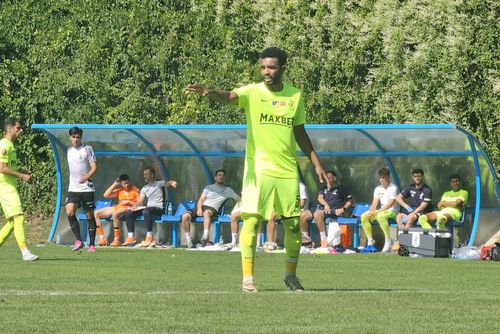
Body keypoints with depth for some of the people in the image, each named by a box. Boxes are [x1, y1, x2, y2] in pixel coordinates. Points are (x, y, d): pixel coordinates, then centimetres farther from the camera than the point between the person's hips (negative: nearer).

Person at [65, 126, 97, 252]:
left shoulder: (87, 149, -3)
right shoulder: (69, 150, 13)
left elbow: (94, 167, -8)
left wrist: (87, 176, -25)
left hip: (87, 188, -4)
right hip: (73, 189, 4)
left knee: (90, 216, 2)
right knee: (69, 212, -17)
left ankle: (91, 244, 10)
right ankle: (78, 240, -10)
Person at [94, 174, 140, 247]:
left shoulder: (135, 190, 3)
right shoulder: (120, 190, 20)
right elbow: (106, 195, 15)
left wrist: (129, 202, -14)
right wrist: (114, 185, 10)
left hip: (128, 208, -8)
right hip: (117, 207, 8)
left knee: (115, 214, -42)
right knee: (96, 214, -5)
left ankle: (117, 240, -35)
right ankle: (102, 238, -13)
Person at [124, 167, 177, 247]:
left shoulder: (158, 184, 3)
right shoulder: (144, 188, 21)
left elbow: (167, 183, -17)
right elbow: (140, 201, 14)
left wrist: (172, 183, -42)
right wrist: (135, 206, -10)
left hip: (158, 208, -7)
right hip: (148, 208, 7)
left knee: (146, 211, -39)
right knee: (128, 213, -6)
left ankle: (149, 237, -36)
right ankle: (130, 237, -11)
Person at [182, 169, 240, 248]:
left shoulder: (227, 190, 20)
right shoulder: (209, 187, 23)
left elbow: (239, 199, 16)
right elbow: (201, 200, 13)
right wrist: (199, 209, -7)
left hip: (212, 209, -3)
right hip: (202, 207, 3)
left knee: (206, 212, -42)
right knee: (185, 216, -24)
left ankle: (205, 236, -55)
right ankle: (188, 241, -17)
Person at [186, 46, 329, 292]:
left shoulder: (295, 95, 8)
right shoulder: (252, 92, -3)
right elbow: (229, 97, -24)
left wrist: (316, 163, 17)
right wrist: (210, 93, -47)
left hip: (288, 171, 3)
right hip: (258, 168, -3)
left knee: (293, 224, 5)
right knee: (252, 221, -9)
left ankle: (291, 275, 22)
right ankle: (247, 277, -3)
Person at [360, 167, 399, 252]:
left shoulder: (393, 188, -10)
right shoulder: (378, 189, 12)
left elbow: (390, 203, -20)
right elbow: (375, 203, 5)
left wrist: (378, 211, -27)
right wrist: (371, 212, -16)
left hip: (392, 211, -8)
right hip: (381, 211, 8)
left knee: (380, 216, -39)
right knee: (364, 216, -8)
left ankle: (388, 241, -33)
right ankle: (370, 241, -1)